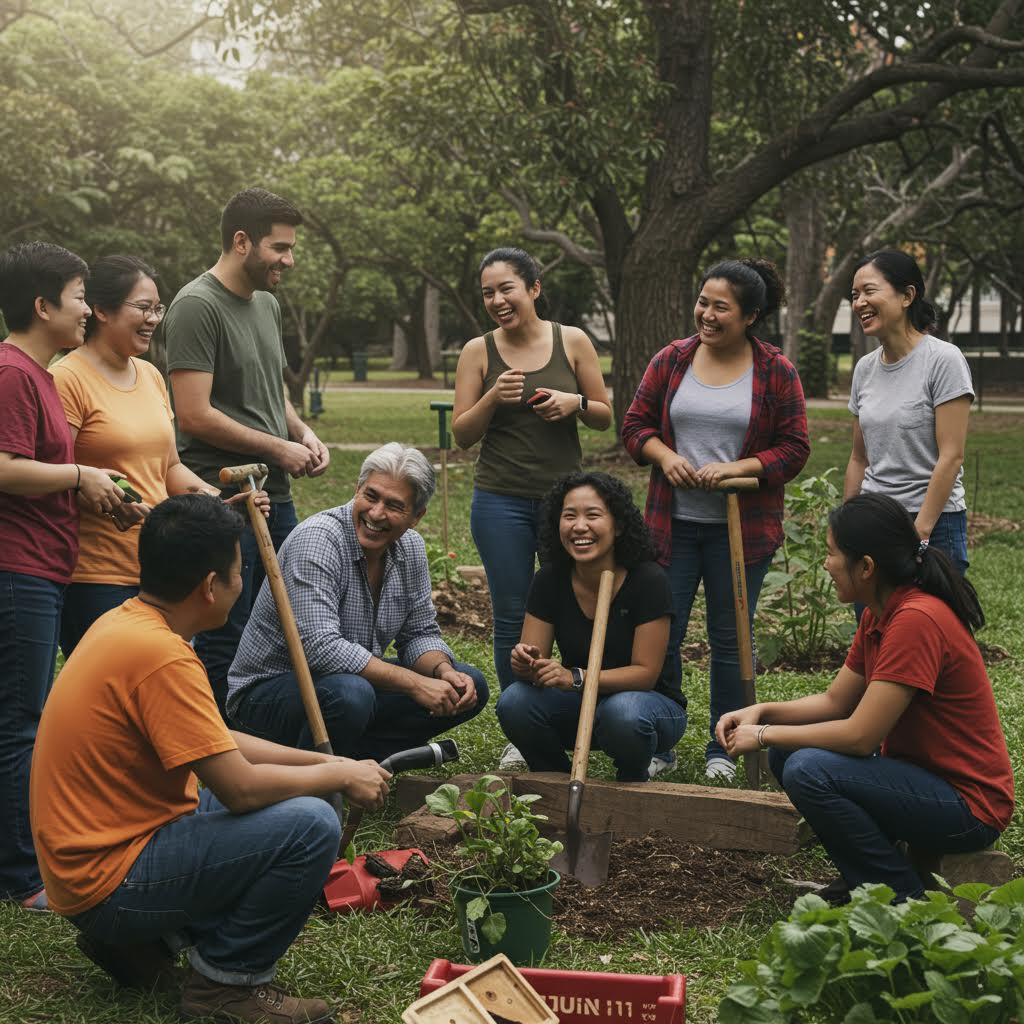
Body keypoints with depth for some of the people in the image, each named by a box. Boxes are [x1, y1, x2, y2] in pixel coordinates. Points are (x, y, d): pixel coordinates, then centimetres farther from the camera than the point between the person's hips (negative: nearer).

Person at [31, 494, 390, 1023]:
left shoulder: (125, 622, 7)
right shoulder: (161, 655, -24)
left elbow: (220, 743, 16)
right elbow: (240, 788, -23)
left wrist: (326, 762, 11)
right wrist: (340, 775, -7)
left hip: (89, 851, 10)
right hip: (108, 883, -10)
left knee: (285, 801, 19)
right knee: (311, 825, -19)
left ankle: (143, 943, 17)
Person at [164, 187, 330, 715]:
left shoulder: (267, 304, 15)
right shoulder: (196, 307, -13)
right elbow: (196, 416, -19)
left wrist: (303, 432, 6)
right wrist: (279, 448, -11)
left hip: (275, 495, 9)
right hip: (222, 498, -9)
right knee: (225, 641, -2)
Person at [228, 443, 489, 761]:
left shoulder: (411, 548, 0)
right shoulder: (316, 539, -24)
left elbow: (420, 633, 7)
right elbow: (322, 648, -33)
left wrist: (444, 671, -16)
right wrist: (414, 683, -31)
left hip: (354, 678, 8)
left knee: (467, 687, -2)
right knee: (350, 694, -39)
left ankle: (354, 756, -1)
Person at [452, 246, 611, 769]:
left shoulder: (572, 342, 3)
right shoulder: (477, 352, 2)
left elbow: (605, 416, 9)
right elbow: (462, 435, 2)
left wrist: (574, 403, -12)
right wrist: (493, 398, -15)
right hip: (501, 502, 0)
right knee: (512, 618, 4)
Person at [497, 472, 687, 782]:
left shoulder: (648, 580, -21)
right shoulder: (550, 579, -8)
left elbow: (645, 673, -21)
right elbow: (533, 660, -7)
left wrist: (574, 678, -36)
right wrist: (525, 663, -33)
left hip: (651, 703, -3)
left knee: (623, 713, -38)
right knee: (514, 702, -25)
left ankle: (632, 782, -3)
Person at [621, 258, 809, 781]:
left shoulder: (776, 372, -2)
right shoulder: (671, 360, 4)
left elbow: (793, 448, -3)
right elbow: (635, 424, 8)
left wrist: (735, 468, -17)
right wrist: (665, 456, -11)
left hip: (741, 527, -2)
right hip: (673, 522, 2)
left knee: (730, 638, 8)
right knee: (660, 635, 3)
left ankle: (723, 749, 22)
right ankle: (658, 746, 18)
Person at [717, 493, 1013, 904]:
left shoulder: (916, 620, -25)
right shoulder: (879, 615, 5)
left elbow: (859, 736, -25)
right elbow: (835, 702, 13)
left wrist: (765, 734, -14)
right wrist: (762, 712, -2)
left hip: (968, 805, -10)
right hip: (922, 774, 10)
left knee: (808, 771, -24)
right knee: (787, 753, 6)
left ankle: (908, 897, -7)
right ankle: (865, 881, 12)